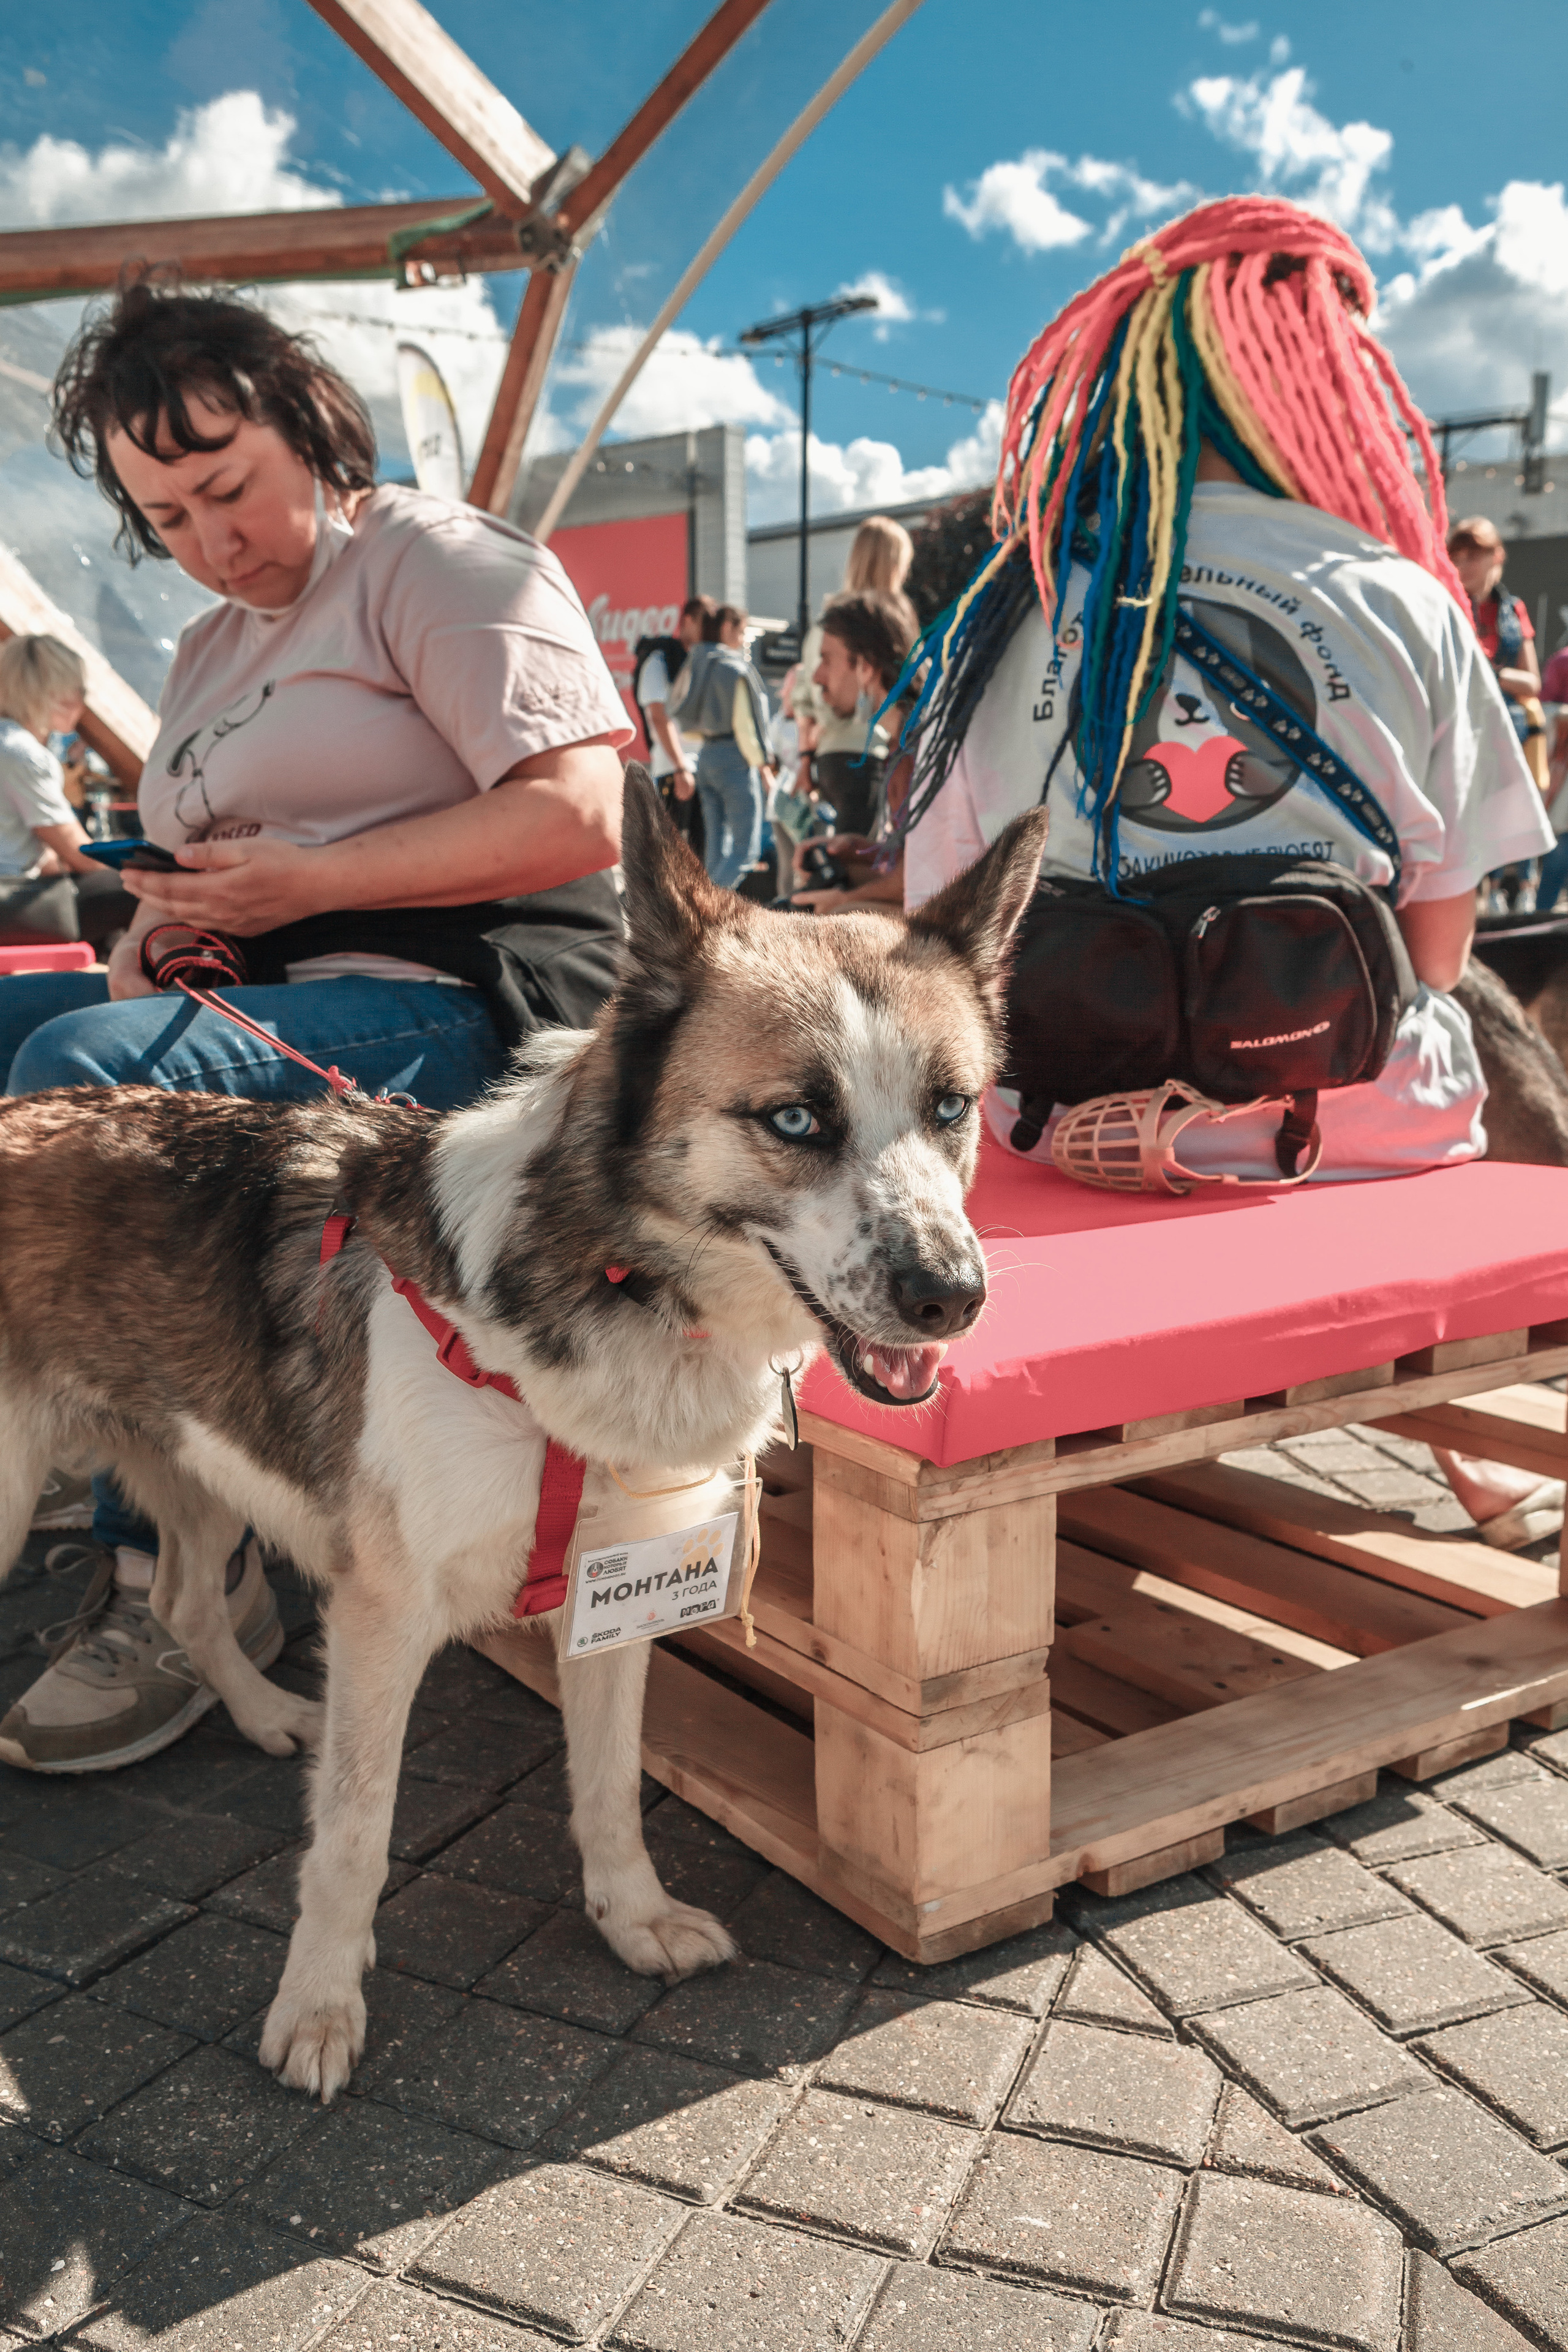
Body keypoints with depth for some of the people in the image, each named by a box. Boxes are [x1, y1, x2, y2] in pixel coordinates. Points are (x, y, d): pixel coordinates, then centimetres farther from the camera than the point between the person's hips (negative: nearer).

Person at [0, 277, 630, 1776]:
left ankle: (182, 1580, -21)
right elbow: (217, 851, 27)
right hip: (277, 994, 9)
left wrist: (308, 883, -14)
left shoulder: (439, 563, -2)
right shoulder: (212, 649, 24)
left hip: (464, 1003, -9)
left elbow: (576, 817, -15)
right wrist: (155, 930, 2)